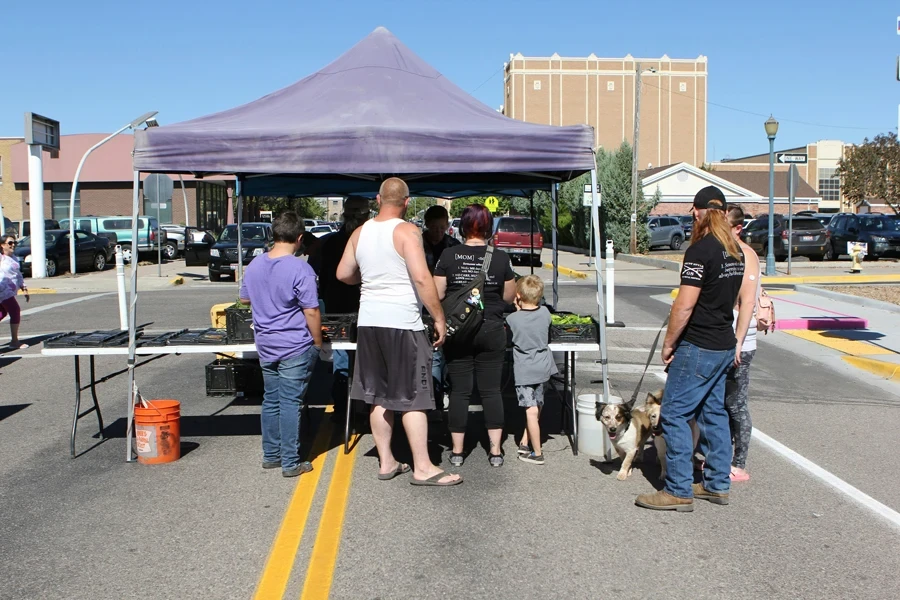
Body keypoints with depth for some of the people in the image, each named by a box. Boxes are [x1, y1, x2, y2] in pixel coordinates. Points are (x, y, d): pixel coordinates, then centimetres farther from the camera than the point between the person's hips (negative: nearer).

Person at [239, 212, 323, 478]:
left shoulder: (254, 265, 4)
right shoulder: (300, 269, -17)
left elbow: (245, 299, 18)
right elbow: (311, 312, -16)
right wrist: (318, 343, -5)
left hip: (266, 347, 6)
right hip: (295, 348, -6)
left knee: (270, 401, 15)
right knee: (290, 404, -1)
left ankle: (270, 455, 24)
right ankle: (290, 462, 6)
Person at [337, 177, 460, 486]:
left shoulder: (360, 233, 8)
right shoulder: (407, 231, -11)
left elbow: (343, 274, 14)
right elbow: (422, 279, -18)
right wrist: (439, 318, -11)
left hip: (369, 322, 6)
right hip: (403, 323, -6)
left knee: (378, 396, 12)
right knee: (412, 397, -1)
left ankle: (386, 463, 20)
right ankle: (423, 468, 4)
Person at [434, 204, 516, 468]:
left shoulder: (448, 256, -6)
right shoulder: (501, 258, -4)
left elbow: (436, 295, -3)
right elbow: (509, 297, 5)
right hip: (491, 330, 0)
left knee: (460, 390, 6)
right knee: (491, 389, 7)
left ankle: (457, 451, 13)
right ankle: (495, 451, 11)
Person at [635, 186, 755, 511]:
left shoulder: (701, 250, -17)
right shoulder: (736, 250, 10)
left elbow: (685, 305, -20)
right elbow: (747, 298, 15)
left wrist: (668, 343, -9)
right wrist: (737, 341, 19)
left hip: (698, 348, -9)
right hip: (724, 347, 9)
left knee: (675, 414, -3)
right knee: (713, 412, 16)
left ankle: (678, 491, 1)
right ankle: (718, 484, 24)